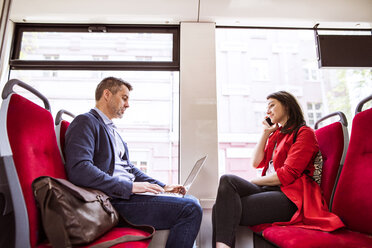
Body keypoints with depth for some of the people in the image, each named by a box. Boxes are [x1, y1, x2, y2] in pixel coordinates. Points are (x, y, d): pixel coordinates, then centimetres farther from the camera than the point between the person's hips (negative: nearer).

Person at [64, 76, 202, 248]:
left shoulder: (112, 130, 24)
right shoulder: (85, 122, -6)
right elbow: (78, 170, -21)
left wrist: (162, 187, 11)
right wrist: (130, 186, -21)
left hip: (125, 194, 10)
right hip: (111, 200, -10)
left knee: (190, 200, 13)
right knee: (190, 209, -20)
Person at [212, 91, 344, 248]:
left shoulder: (304, 133, 0)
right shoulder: (276, 134, 24)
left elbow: (287, 174, -11)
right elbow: (256, 163, 15)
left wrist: (253, 182, -4)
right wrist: (265, 133, 14)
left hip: (290, 196, -7)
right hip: (268, 189, 7)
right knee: (227, 180, -24)